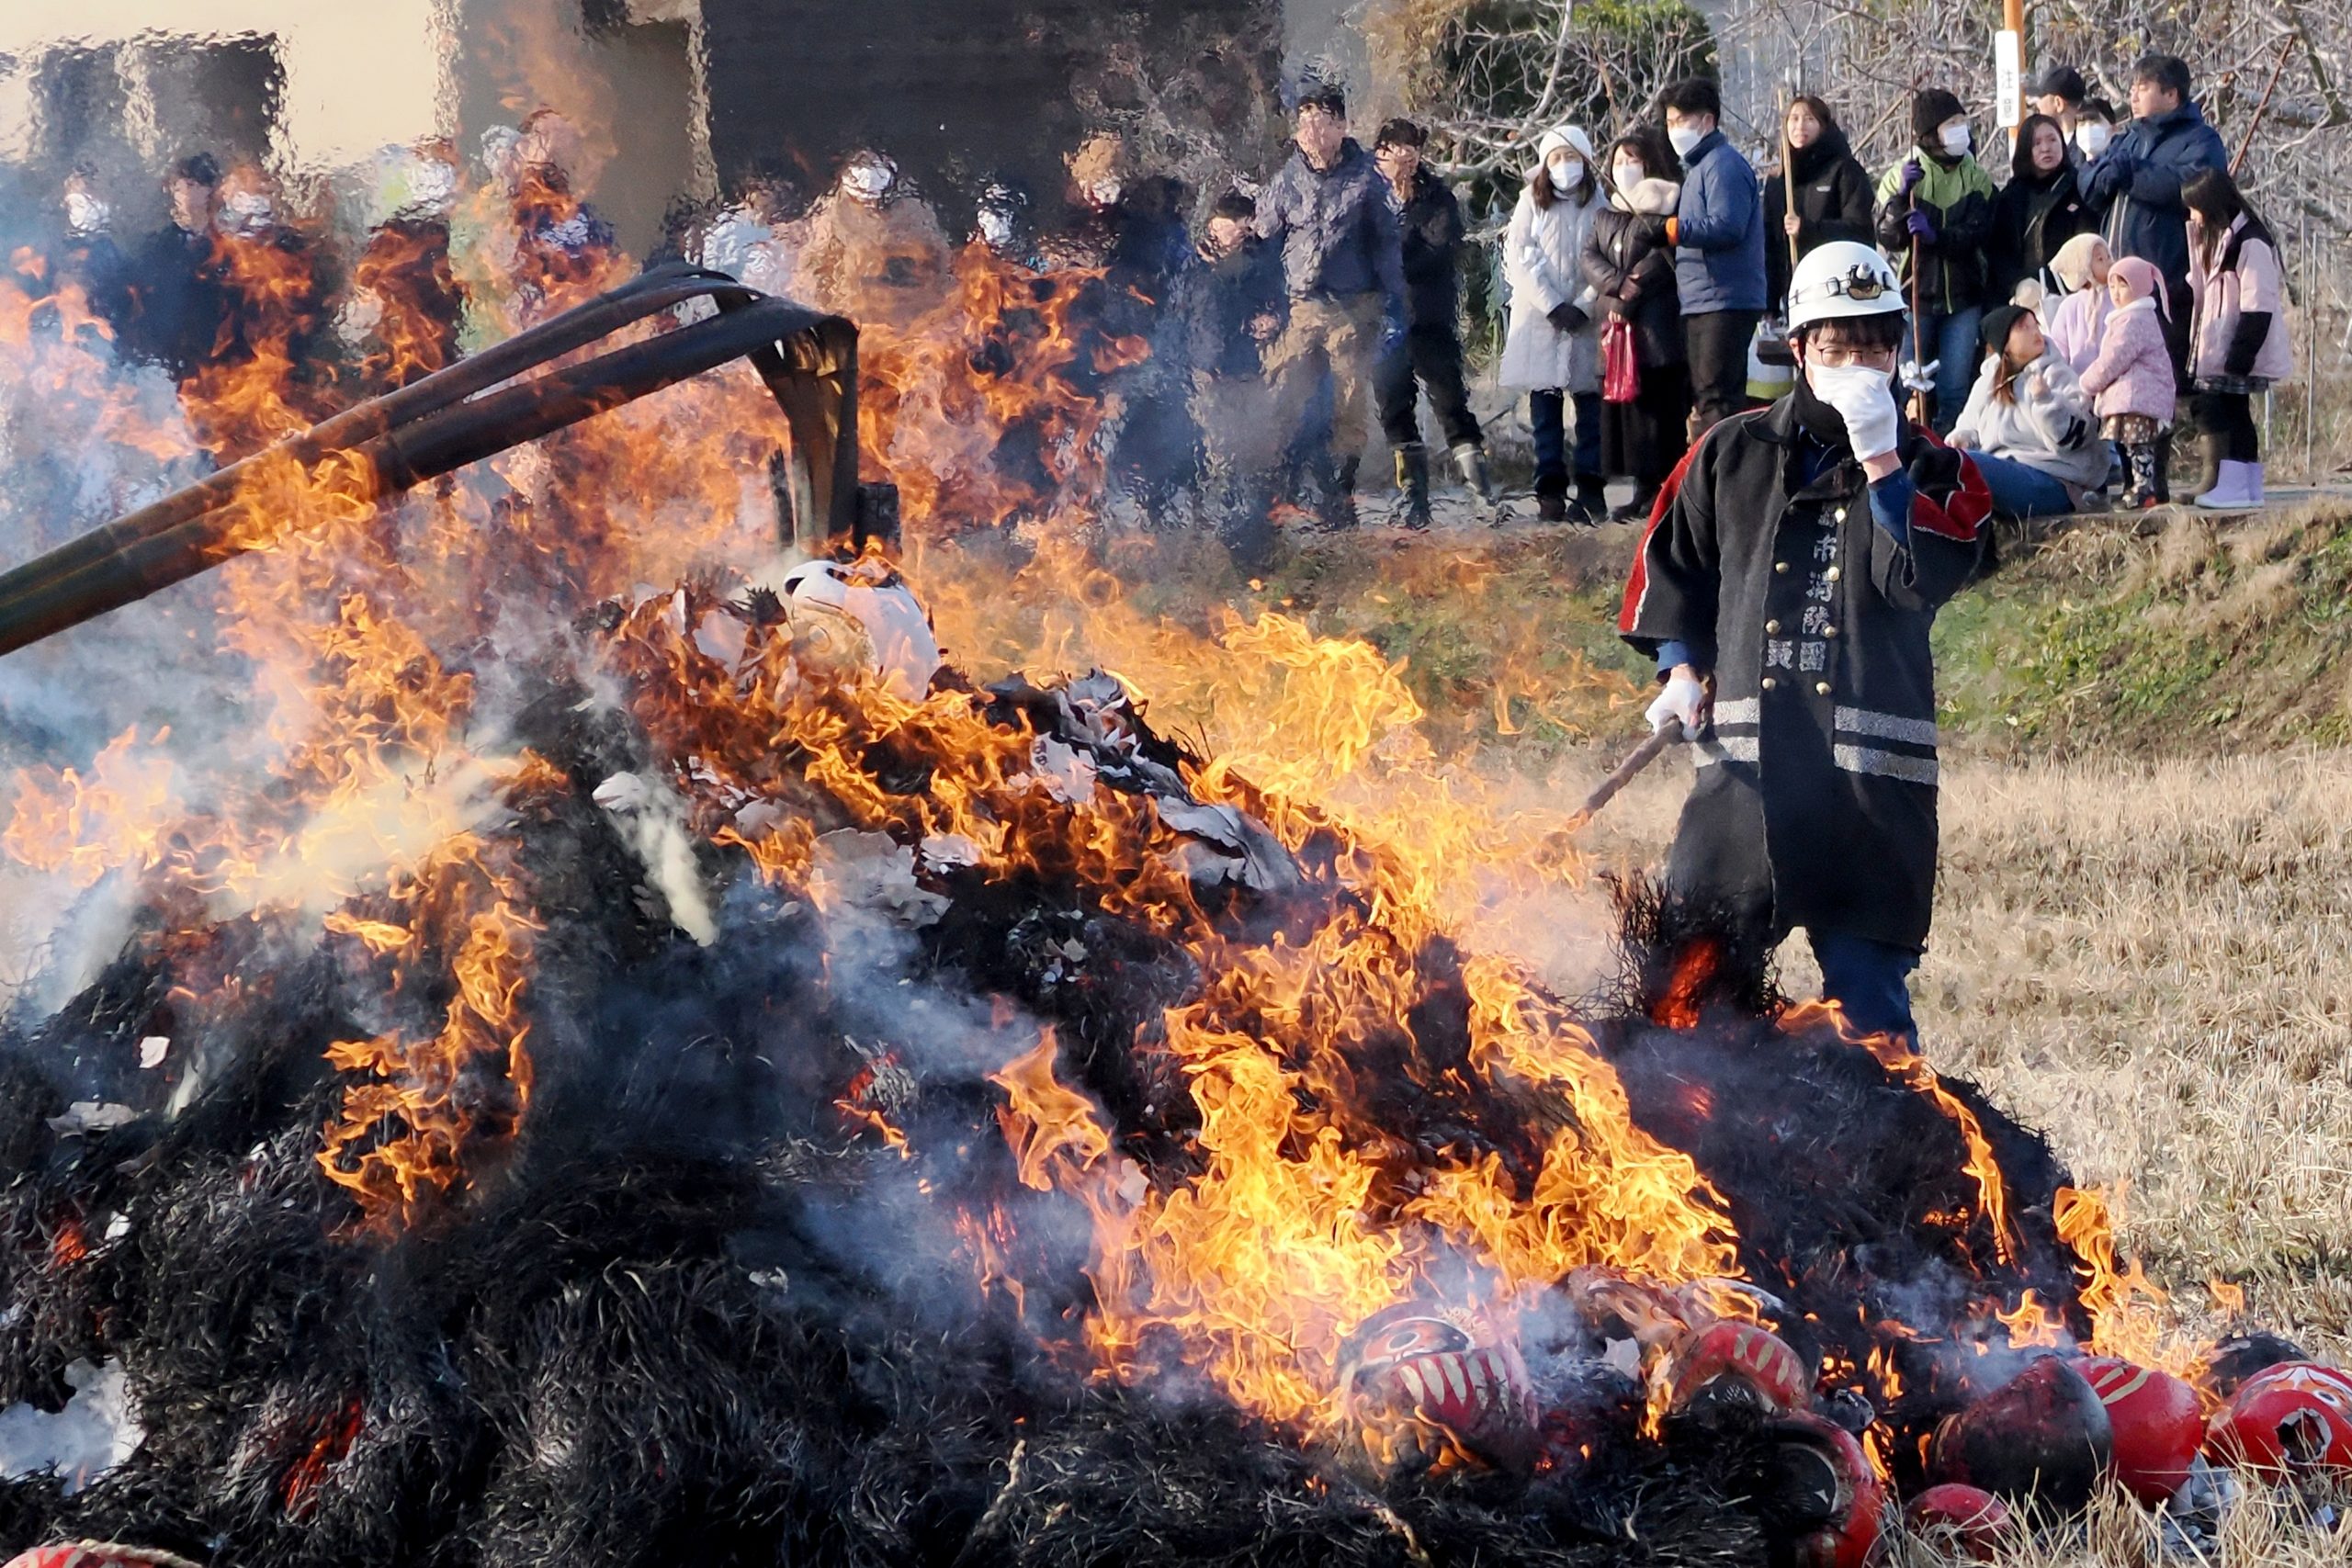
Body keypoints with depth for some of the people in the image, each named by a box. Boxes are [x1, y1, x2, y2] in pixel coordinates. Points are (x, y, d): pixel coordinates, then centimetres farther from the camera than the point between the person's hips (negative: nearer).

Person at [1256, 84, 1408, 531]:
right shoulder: (1285, 183, 7)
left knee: (1351, 409, 1)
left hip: (1354, 309, -1)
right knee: (1283, 404, -7)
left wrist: (1394, 309, -2)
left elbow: (1388, 246, 5)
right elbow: (1262, 245, 12)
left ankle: (1339, 498, 10)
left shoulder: (1365, 181, 2)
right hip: (1301, 307, 1)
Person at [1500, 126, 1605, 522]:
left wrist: (1583, 307, -10)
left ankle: (1591, 490, 1)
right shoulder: (1531, 201, 7)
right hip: (1539, 318, 1)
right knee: (1545, 405, -1)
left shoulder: (1599, 203, 5)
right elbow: (1519, 258, 1)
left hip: (1585, 321, -1)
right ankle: (1550, 493, 1)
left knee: (1590, 403, -2)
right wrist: (1552, 306, -7)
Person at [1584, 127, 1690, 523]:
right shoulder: (1606, 215, 22)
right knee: (1627, 408, 5)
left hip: (1658, 327, -7)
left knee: (1660, 407, -8)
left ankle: (1666, 488, -7)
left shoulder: (1665, 206, -1)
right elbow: (1590, 257, 10)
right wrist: (1617, 283, -9)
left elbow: (1667, 257, -12)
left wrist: (1635, 292, -14)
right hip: (1618, 326, 7)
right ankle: (1645, 490, 10)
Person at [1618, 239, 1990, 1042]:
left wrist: (1881, 462, -15)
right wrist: (1680, 667, 9)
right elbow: (1670, 562, 23)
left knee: (1867, 991, 0)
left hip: (1871, 771, -1)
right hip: (1743, 762, 1)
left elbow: (1922, 580, -11)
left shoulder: (1931, 473, 7)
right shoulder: (1732, 453, 11)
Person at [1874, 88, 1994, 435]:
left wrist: (1936, 236, -26)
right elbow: (1887, 238, -7)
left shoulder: (1977, 178, 5)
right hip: (1913, 297, -1)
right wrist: (1901, 196, -22)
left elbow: (1978, 233, -10)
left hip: (1962, 297, 1)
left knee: (1955, 391, 1)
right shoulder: (1901, 176, 2)